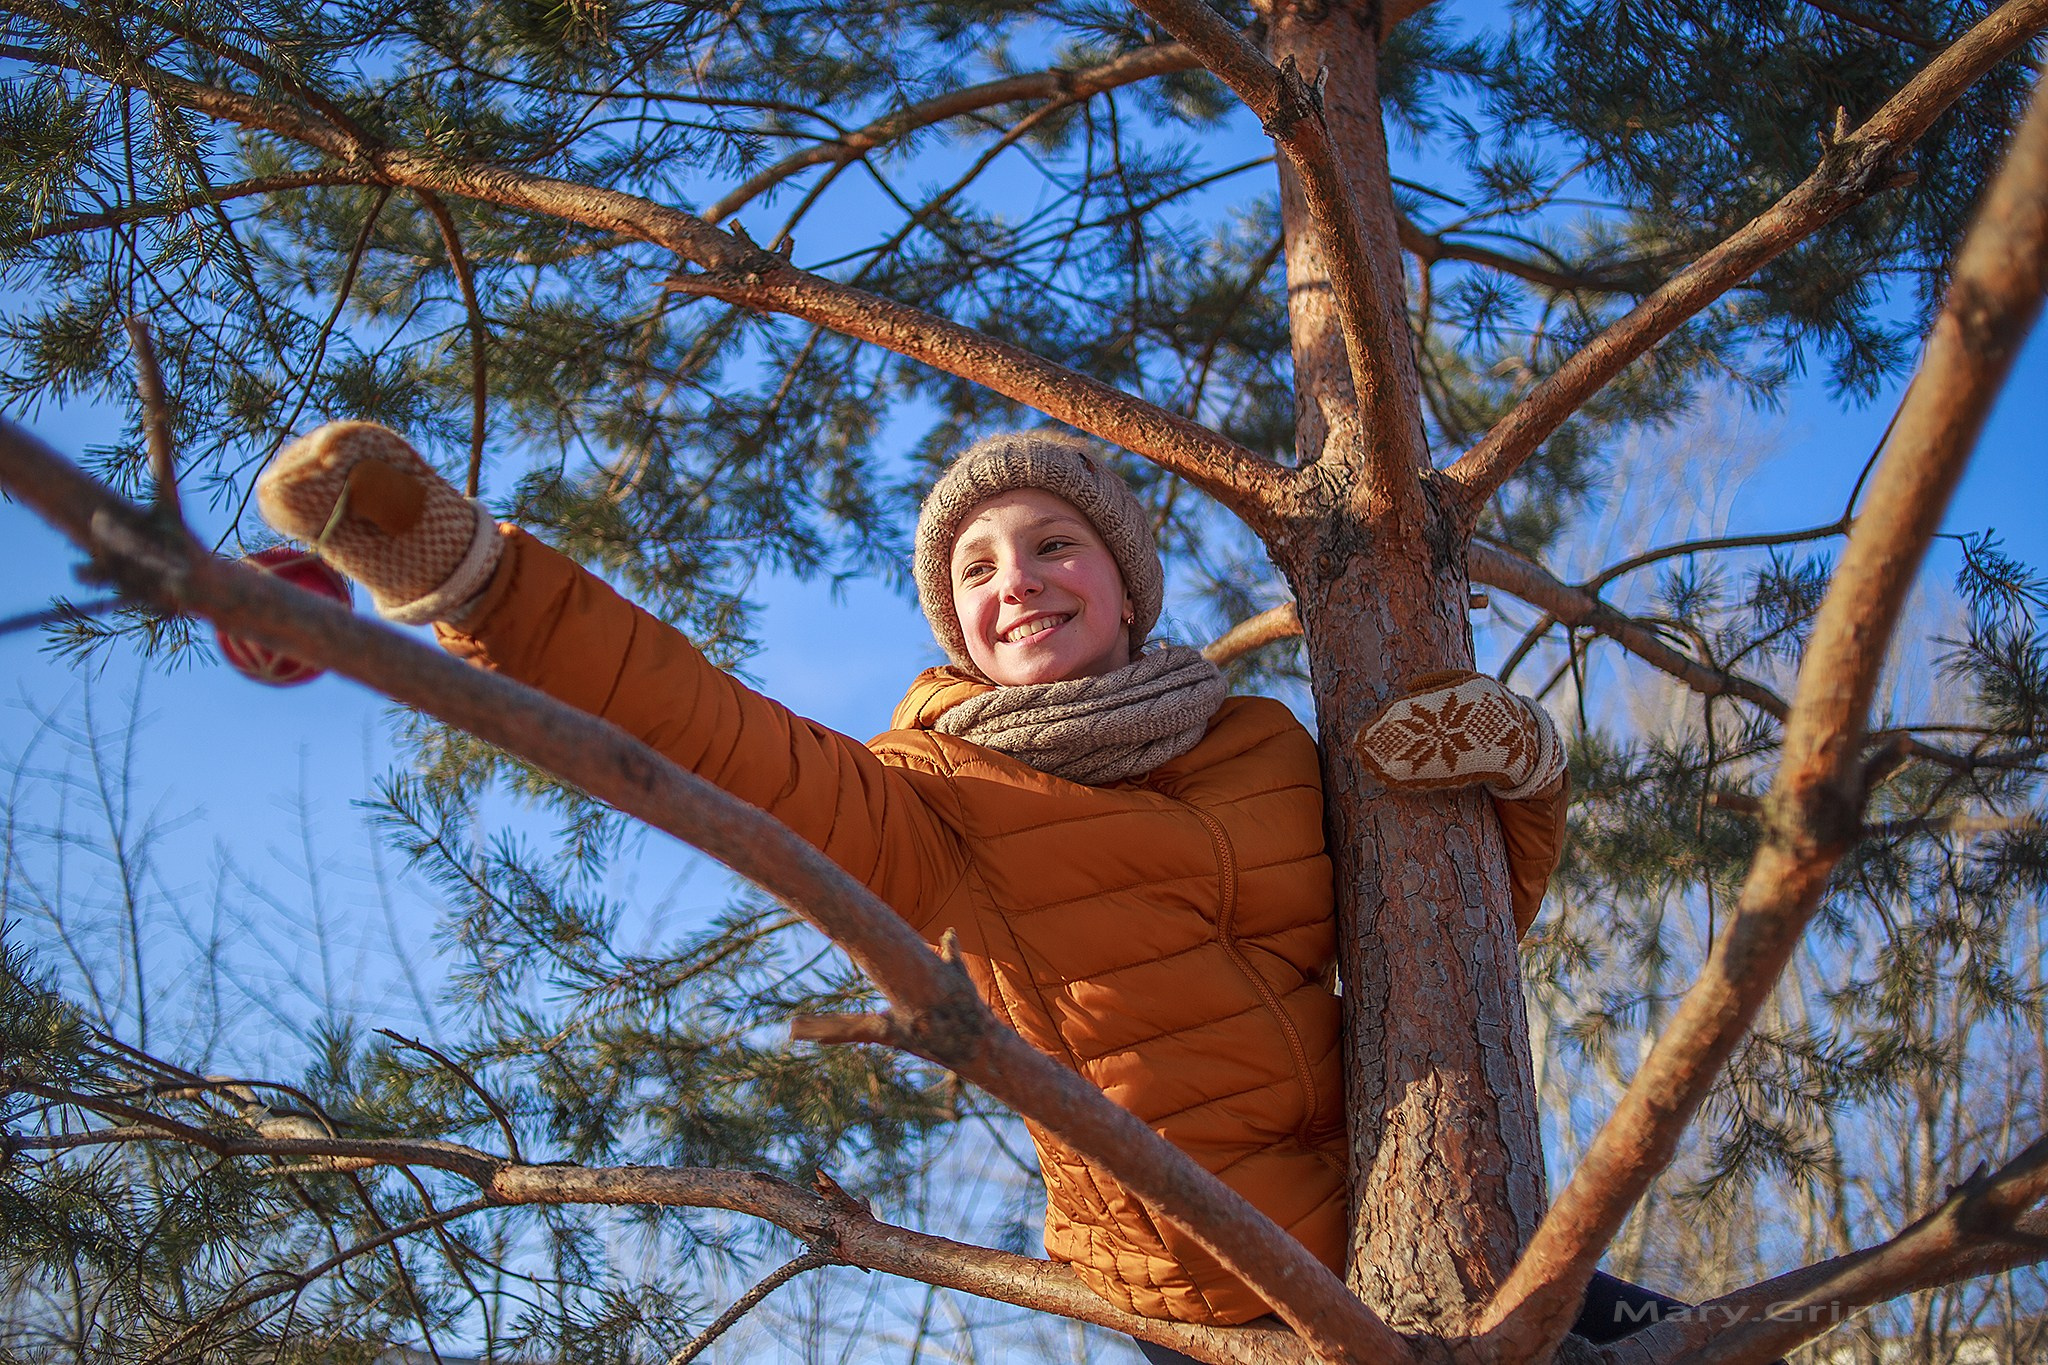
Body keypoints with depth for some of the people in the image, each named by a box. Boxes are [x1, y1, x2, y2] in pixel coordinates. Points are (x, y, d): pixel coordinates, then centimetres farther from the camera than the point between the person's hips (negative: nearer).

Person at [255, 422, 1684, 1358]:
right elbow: (713, 738, -25)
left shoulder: (1270, 750, 2)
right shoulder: (946, 809, -9)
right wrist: (461, 569, -36)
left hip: (1391, 1207, 4)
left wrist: (1522, 765, -8)